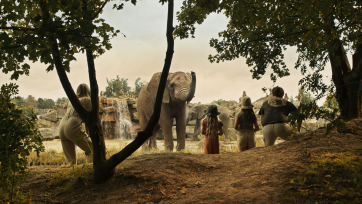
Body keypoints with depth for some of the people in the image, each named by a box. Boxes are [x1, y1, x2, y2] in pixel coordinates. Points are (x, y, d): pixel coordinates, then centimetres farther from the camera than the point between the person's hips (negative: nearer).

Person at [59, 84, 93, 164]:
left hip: (61, 128, 7)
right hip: (72, 128, -7)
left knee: (70, 159, 12)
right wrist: (87, 133, 22)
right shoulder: (87, 100, 11)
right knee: (92, 151, 4)